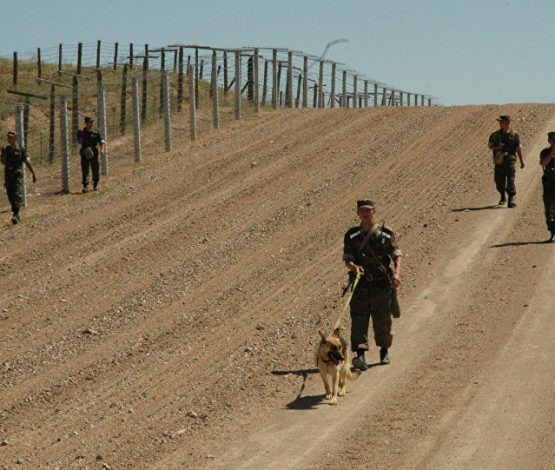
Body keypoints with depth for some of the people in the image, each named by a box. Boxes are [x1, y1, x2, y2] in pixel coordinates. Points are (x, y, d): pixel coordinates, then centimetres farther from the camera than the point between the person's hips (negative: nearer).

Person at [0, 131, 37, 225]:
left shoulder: (21, 149, -2)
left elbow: (28, 162, 1)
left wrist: (33, 174, 2)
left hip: (18, 175, -4)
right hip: (8, 175, 4)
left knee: (17, 195, -13)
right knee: (10, 195, 7)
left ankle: (15, 215, -19)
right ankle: (16, 215, 20)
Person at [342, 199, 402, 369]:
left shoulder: (386, 233, 5)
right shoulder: (352, 235, 8)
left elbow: (397, 255, 0)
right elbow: (347, 259, 0)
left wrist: (397, 273, -19)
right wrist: (354, 266, -23)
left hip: (382, 284, 0)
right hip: (360, 285, 1)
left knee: (382, 321, 6)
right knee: (358, 319, -12)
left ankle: (384, 351, 28)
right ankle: (360, 355, -20)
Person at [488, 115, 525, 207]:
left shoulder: (514, 135, 1)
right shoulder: (495, 135, 5)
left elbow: (519, 149, 7)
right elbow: (490, 146, 8)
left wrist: (521, 161, 8)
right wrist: (497, 147, -14)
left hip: (510, 161, -2)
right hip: (499, 161, 2)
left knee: (510, 180, -11)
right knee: (499, 181, 7)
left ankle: (511, 199, -6)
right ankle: (503, 197, 30)